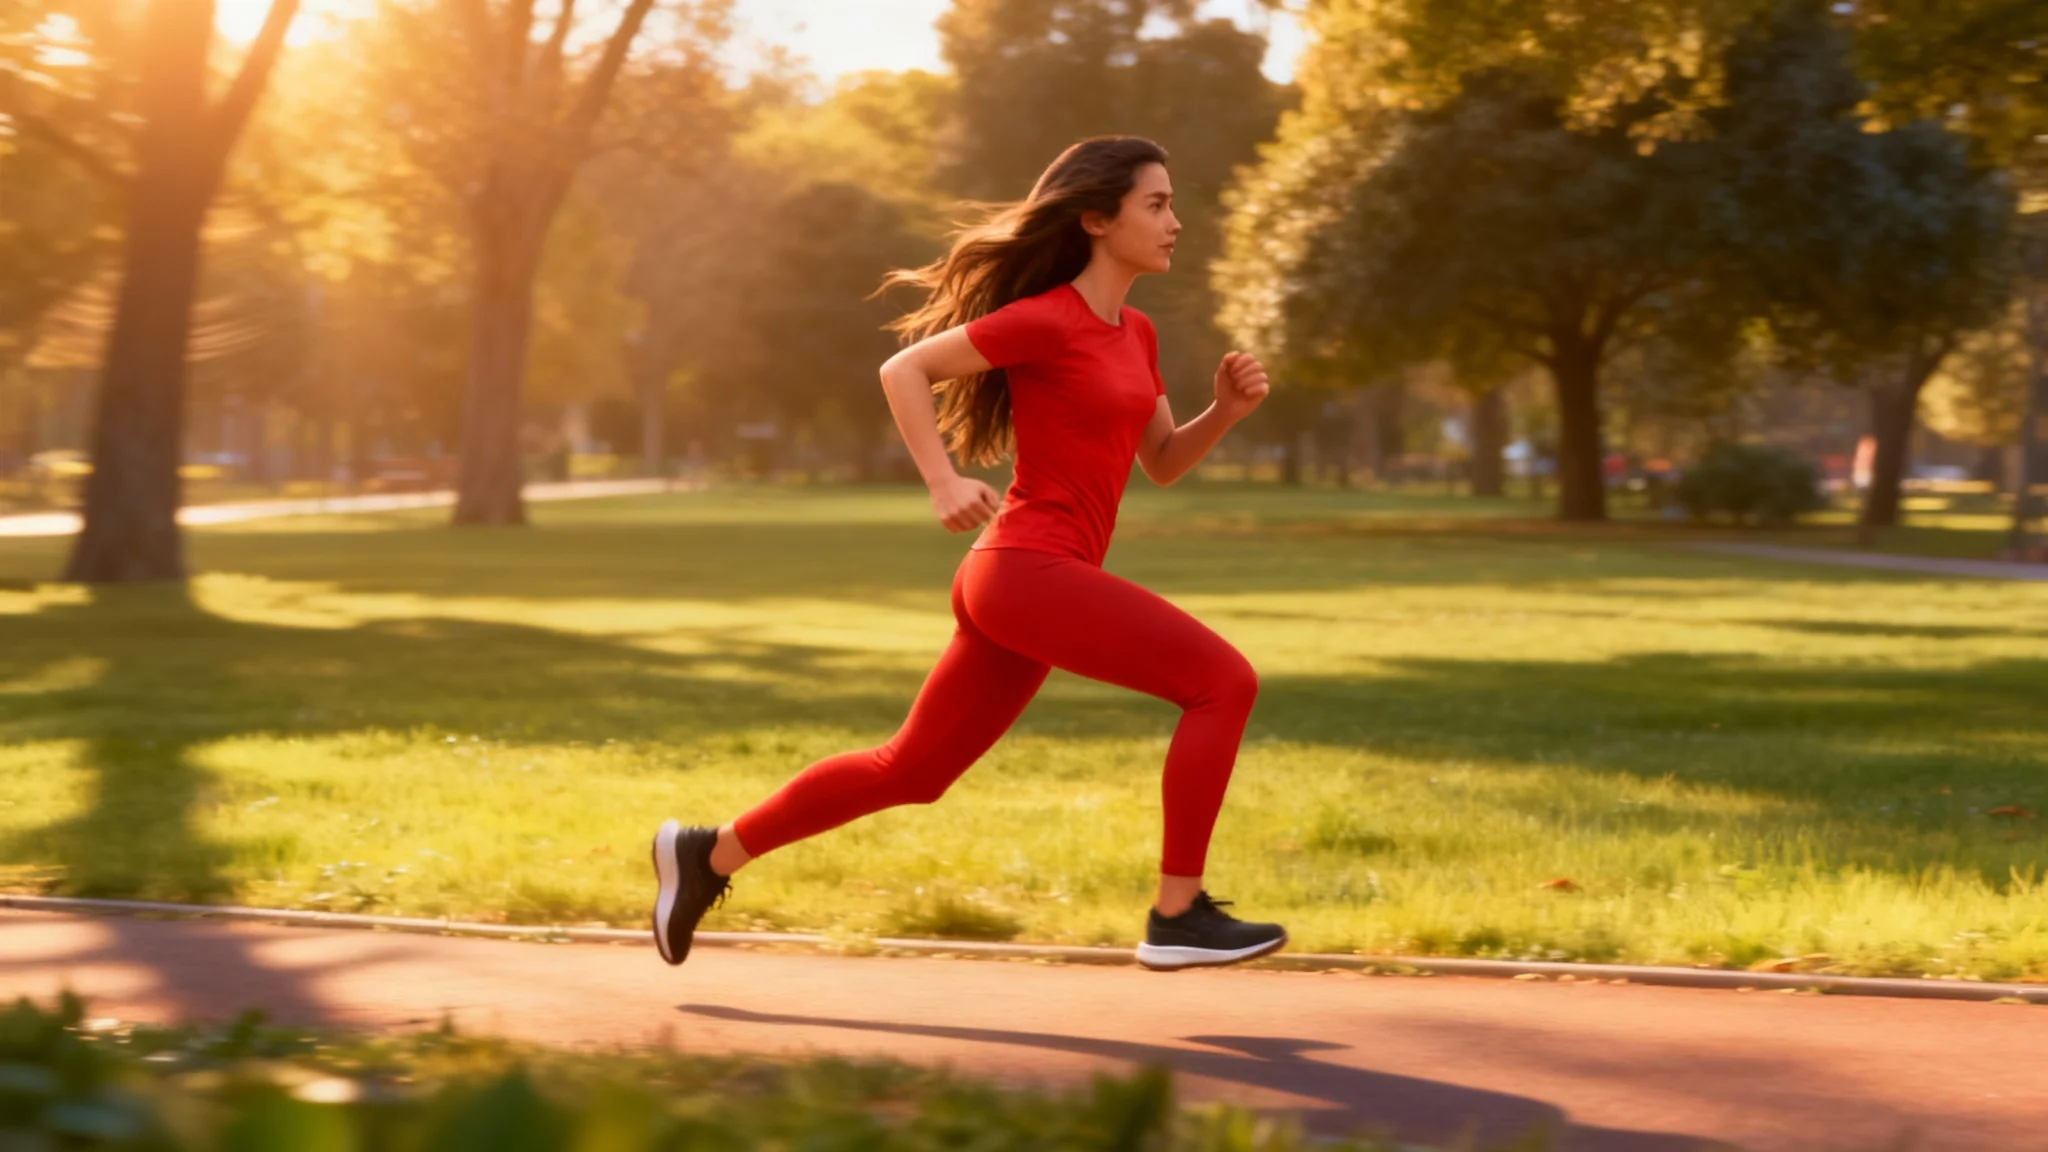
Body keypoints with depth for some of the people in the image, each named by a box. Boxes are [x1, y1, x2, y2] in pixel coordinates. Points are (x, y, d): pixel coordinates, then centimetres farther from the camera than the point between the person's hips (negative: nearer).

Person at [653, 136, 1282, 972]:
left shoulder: (1132, 332, 17)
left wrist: (1228, 408, 3)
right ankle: (1177, 914, -10)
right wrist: (942, 483, -17)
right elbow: (902, 369, -7)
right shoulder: (1046, 318, -9)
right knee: (1224, 682, -13)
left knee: (911, 770, 15)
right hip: (1027, 571, -9)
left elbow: (1163, 463, 21)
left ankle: (707, 855, 23)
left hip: (1028, 584, 9)